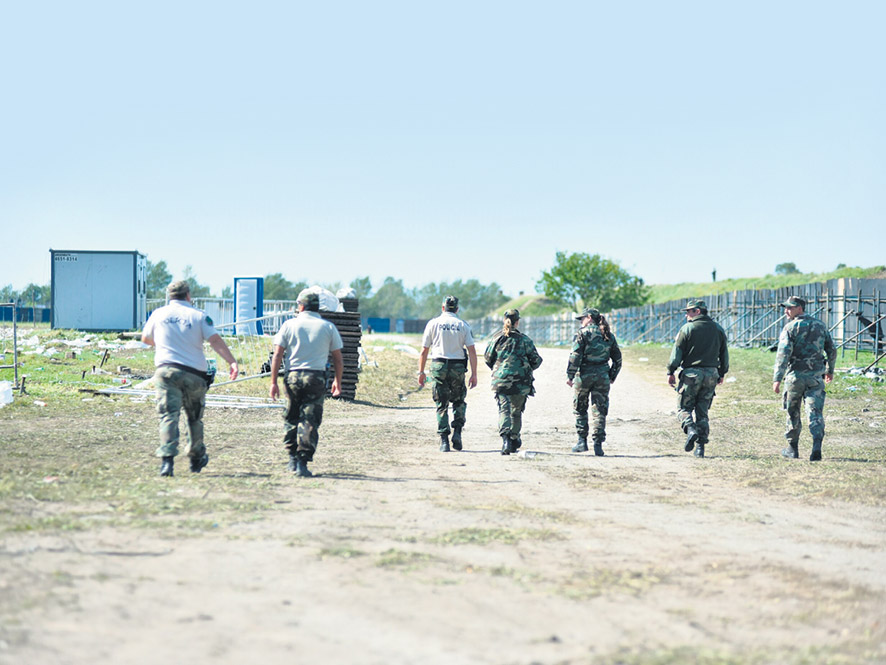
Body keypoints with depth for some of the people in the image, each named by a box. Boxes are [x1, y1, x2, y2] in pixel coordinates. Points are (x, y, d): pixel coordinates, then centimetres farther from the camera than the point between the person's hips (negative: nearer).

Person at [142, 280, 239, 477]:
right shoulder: (198, 316, 4)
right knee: (194, 417, 16)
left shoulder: (158, 314, 11)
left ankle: (167, 459, -25)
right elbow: (215, 340, -9)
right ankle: (196, 458, 29)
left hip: (166, 370, 0)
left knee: (169, 415, -8)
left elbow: (145, 338, 27)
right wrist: (232, 362, -16)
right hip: (194, 373, 0)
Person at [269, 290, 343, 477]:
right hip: (316, 378, -1)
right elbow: (338, 359, 8)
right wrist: (337, 382, 19)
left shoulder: (289, 325, 4)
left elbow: (277, 355, -1)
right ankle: (302, 463, -8)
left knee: (291, 418, 17)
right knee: (310, 421, -1)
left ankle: (293, 458, 17)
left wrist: (273, 382, 1)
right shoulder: (328, 327, 6)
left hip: (293, 376, 1)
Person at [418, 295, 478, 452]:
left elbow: (424, 351, 3)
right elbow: (472, 351, -1)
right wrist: (474, 374, 0)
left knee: (441, 405, 3)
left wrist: (421, 372, 10)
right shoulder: (463, 325, 6)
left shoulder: (433, 323, 4)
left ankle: (444, 440, -3)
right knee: (459, 401, 17)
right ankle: (457, 432, -2)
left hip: (438, 366, -1)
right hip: (457, 367, 1)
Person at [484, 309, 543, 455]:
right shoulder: (524, 339, 0)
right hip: (521, 381, 0)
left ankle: (505, 436, -27)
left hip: (500, 380, 0)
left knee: (503, 409, -4)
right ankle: (514, 440, 25)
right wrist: (527, 369, 24)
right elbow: (536, 360, 4)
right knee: (516, 411, 15)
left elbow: (488, 358, 10)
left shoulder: (497, 338, 2)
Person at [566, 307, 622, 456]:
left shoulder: (582, 334, -5)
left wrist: (570, 376, -7)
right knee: (600, 410, 6)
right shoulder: (609, 336, 10)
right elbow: (617, 359, 12)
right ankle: (598, 444, 0)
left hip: (584, 374, -4)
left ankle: (582, 442, 10)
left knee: (580, 409, 11)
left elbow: (575, 356, -11)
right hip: (602, 375, 4)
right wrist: (612, 376, 20)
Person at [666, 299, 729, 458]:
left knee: (684, 407, 5)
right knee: (703, 411, 10)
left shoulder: (687, 328, -7)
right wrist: (722, 373, 24)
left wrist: (671, 372, 0)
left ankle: (690, 429, -22)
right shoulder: (718, 329, 10)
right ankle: (701, 446, 4)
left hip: (692, 373, -5)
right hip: (711, 374, 5)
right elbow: (724, 354, 15)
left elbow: (677, 353, -7)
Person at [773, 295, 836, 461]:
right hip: (816, 376, 3)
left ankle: (792, 448, 23)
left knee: (792, 412, 13)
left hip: (795, 375, -3)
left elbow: (783, 354, -16)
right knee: (815, 412, -3)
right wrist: (830, 370, 31)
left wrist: (777, 379, -18)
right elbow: (832, 351, 16)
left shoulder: (790, 328, -8)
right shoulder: (820, 326, 9)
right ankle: (817, 448, -22)